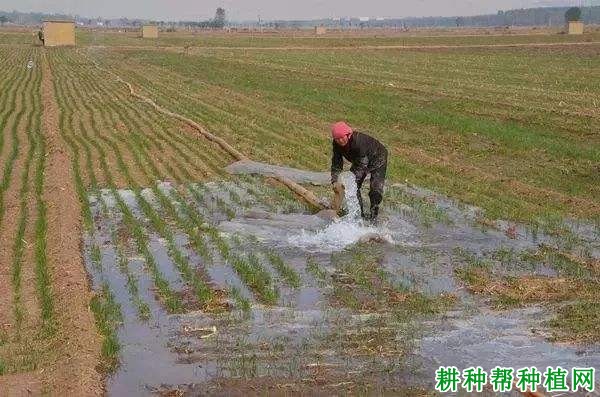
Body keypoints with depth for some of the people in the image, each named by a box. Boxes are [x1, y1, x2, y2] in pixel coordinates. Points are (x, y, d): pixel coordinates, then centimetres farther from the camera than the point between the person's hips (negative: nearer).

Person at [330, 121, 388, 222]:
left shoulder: (359, 141, -40)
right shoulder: (336, 144, -20)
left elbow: (362, 165, -36)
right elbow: (336, 164, -16)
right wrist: (335, 181, -29)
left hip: (377, 159, -7)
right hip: (359, 161, 7)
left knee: (376, 189, -16)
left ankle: (373, 216, -3)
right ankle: (360, 214, 9)